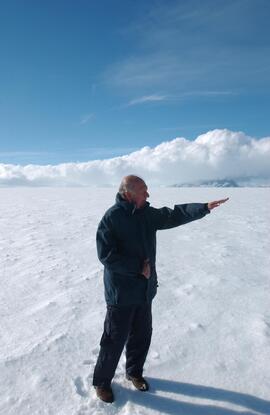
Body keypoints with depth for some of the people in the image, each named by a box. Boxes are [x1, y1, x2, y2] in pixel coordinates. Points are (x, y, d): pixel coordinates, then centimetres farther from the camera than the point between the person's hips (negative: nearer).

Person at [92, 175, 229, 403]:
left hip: (145, 290, 7)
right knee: (115, 340, 8)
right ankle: (102, 381, 33)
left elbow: (175, 214, 0)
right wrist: (139, 267, -20)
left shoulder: (148, 213, 2)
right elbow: (107, 255, -22)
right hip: (121, 292, -6)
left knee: (142, 335, 21)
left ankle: (134, 372, 45)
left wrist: (204, 207, -11)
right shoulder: (111, 218, -19)